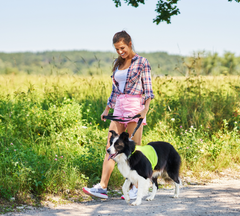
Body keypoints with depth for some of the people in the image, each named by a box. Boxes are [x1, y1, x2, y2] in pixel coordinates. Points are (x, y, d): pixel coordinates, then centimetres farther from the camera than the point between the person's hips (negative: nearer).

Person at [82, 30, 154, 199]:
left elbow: (148, 89, -8)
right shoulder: (118, 64, 15)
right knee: (111, 147, 0)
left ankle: (136, 188, 5)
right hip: (119, 108, 6)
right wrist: (107, 109, 19)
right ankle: (102, 187, -2)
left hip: (135, 107, -6)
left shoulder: (142, 62, -4)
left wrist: (145, 109, -21)